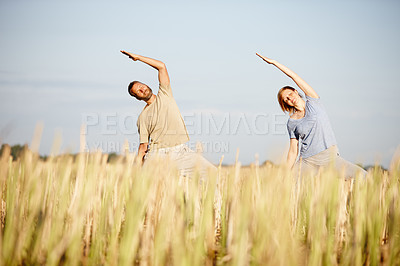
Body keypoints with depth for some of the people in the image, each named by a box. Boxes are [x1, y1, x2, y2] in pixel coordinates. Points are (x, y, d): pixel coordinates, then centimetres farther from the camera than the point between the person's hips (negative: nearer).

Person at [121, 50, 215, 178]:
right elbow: (143, 145, 8)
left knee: (211, 172, -14)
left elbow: (162, 66, 3)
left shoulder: (164, 95, 12)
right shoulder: (142, 117, 9)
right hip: (157, 154, -1)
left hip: (180, 152, 1)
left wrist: (138, 57, 6)